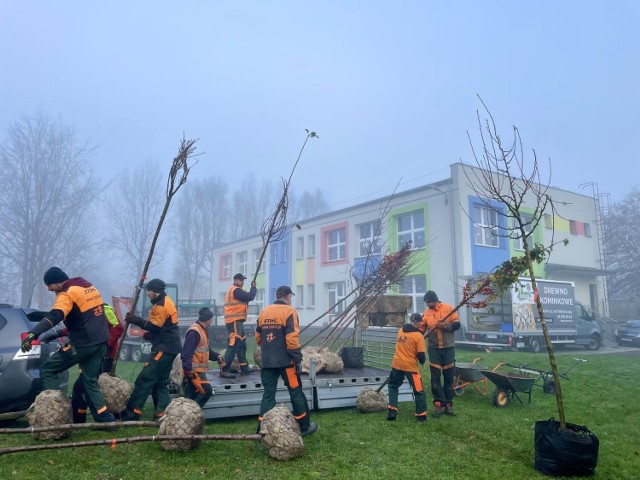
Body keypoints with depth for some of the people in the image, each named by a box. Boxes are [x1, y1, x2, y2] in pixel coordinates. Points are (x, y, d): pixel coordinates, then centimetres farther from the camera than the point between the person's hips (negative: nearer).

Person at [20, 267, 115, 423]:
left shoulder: (68, 293, -10)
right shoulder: (90, 288, 16)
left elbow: (54, 316, -29)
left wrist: (33, 334, -40)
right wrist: (64, 331, 32)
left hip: (83, 344, -8)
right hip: (100, 343, 8)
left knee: (47, 370, 7)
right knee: (90, 382, 14)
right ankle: (106, 419, 8)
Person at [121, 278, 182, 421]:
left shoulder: (161, 305, -14)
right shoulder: (165, 302, 19)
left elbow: (154, 326, -19)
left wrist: (135, 320, -15)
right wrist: (150, 335, 10)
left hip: (164, 348, -11)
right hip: (167, 347, 11)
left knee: (145, 379, -8)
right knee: (160, 381, 11)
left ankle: (132, 412, -5)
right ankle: (162, 413, 9)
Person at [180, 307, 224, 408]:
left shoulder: (202, 330, 15)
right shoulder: (194, 331, -19)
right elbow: (186, 352, -24)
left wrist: (216, 356, 15)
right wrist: (188, 369, -27)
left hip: (198, 370, 10)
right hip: (193, 370, -10)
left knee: (192, 395, 12)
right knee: (206, 391, -12)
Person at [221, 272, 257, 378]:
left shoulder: (233, 290, 21)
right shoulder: (236, 290, -13)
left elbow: (246, 298, 19)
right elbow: (250, 297, -19)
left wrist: (252, 288, 6)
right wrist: (253, 287, -2)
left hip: (236, 321, 11)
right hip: (235, 321, -11)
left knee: (242, 344, 16)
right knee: (233, 345, -13)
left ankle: (244, 367, 24)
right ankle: (224, 370, -14)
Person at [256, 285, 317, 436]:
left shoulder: (263, 312, 9)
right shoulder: (289, 311, -10)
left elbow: (258, 338, 14)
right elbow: (292, 339, -18)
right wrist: (298, 359, -12)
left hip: (267, 361, 5)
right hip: (285, 361, -5)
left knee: (268, 394, 10)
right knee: (296, 392, 8)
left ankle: (263, 429, 6)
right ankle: (304, 426, 18)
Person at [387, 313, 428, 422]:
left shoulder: (401, 330, 4)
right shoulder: (419, 336, -12)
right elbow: (421, 355, -11)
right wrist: (423, 361, 9)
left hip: (397, 363, 5)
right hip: (411, 365, -4)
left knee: (393, 386, 19)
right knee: (418, 390, 8)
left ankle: (392, 412, 12)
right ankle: (421, 415, 11)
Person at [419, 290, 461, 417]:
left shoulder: (448, 308, -5)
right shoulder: (426, 313, 3)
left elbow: (457, 325, -6)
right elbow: (420, 331, 5)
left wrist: (444, 326, -21)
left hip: (448, 347, -1)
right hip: (433, 348, 1)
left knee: (449, 376, 7)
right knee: (435, 377, 0)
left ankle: (448, 404, 17)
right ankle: (439, 404, 7)